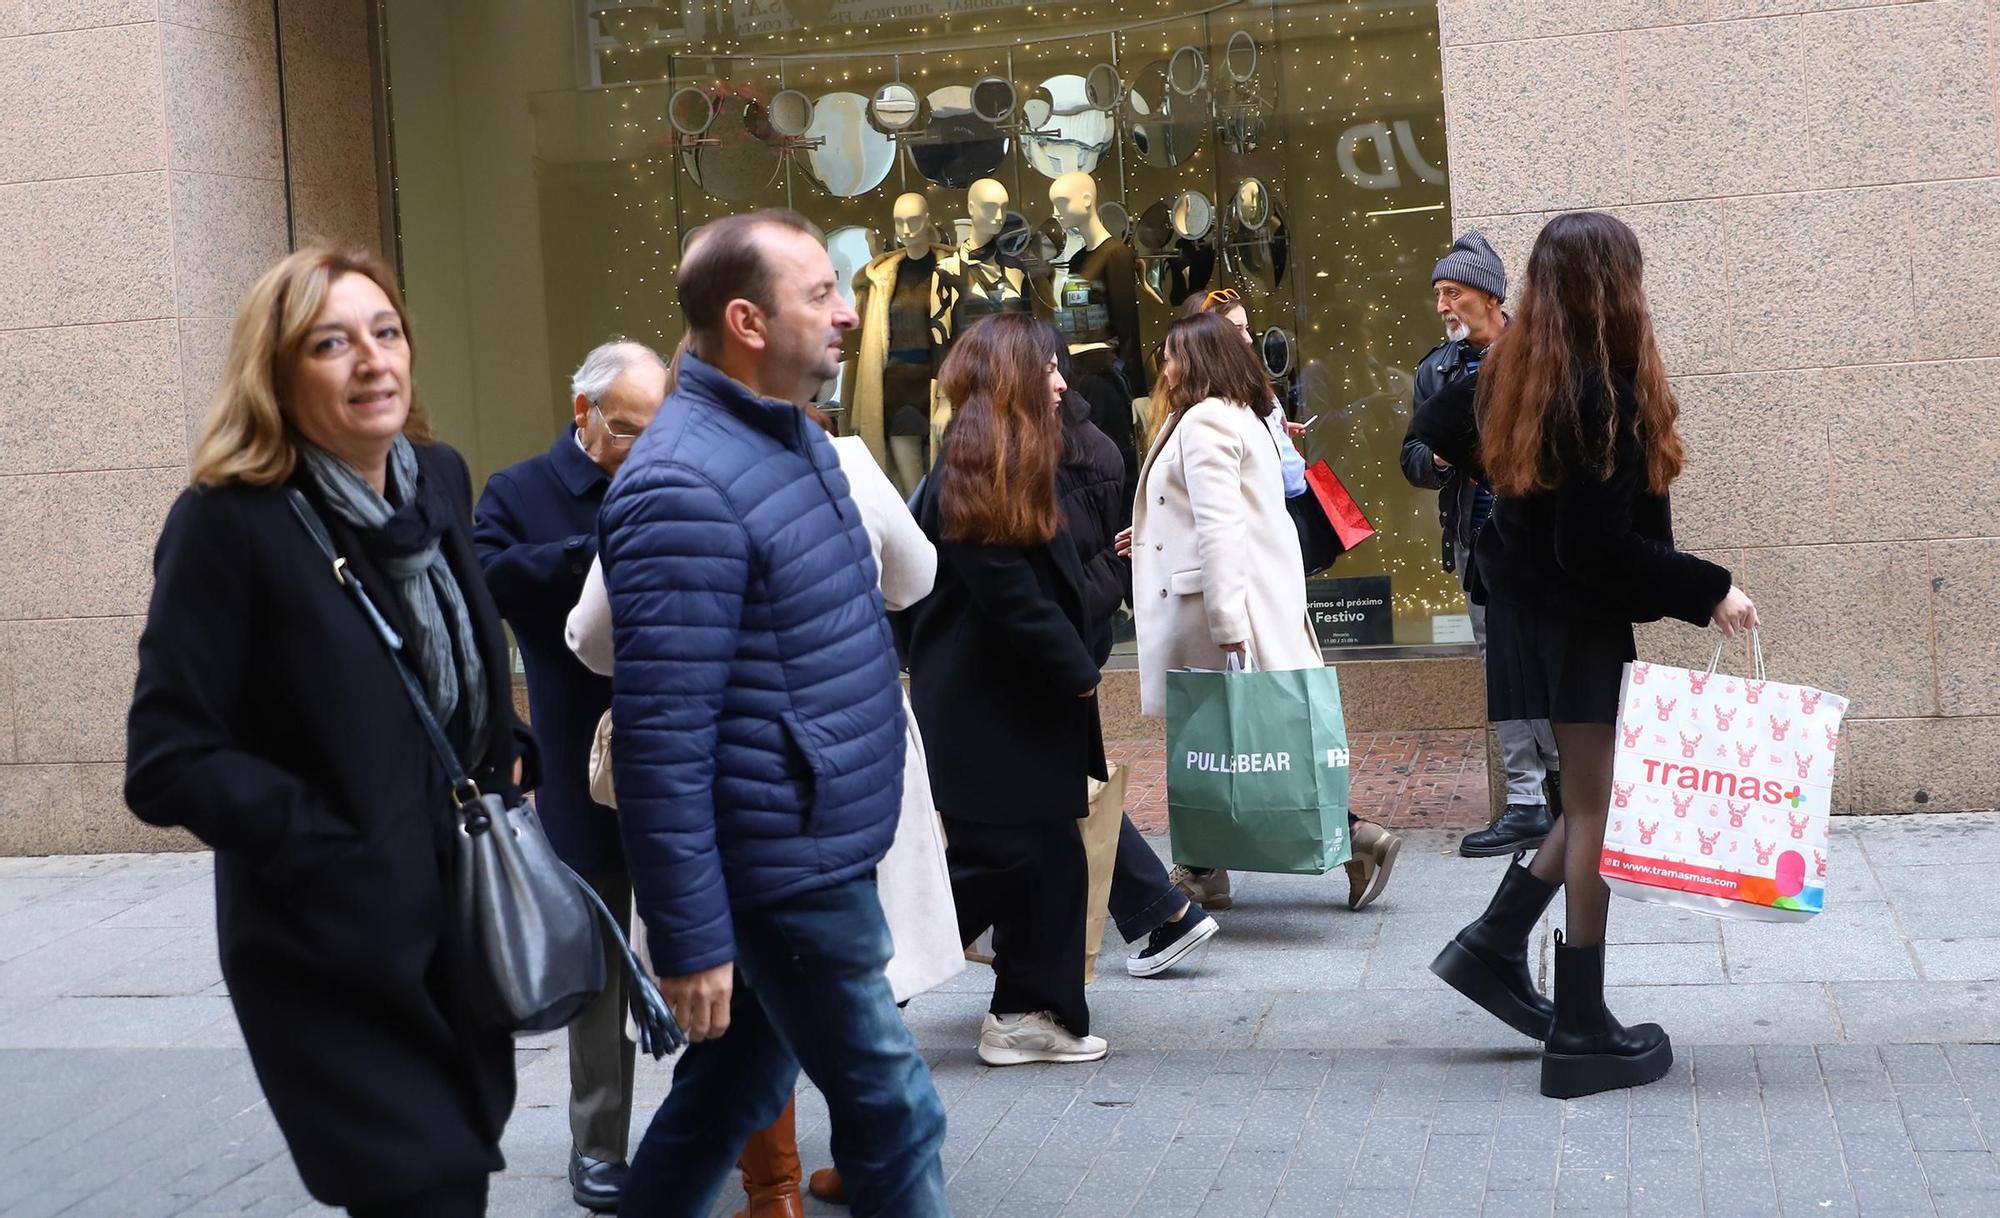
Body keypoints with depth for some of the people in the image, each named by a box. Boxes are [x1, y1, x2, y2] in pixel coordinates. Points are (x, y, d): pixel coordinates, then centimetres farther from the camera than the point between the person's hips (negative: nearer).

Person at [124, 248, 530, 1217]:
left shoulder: (439, 479, 3)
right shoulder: (229, 522, -17)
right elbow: (167, 764, -19)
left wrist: (507, 755, 6)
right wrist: (334, 843, -20)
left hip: (466, 914, 7)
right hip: (335, 948, -7)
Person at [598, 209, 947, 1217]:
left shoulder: (794, 437, 9)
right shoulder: (685, 488, -21)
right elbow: (661, 741, -23)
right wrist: (689, 939, -21)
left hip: (819, 852, 9)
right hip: (785, 869, -9)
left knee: (733, 1091, 18)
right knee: (892, 1113, 1)